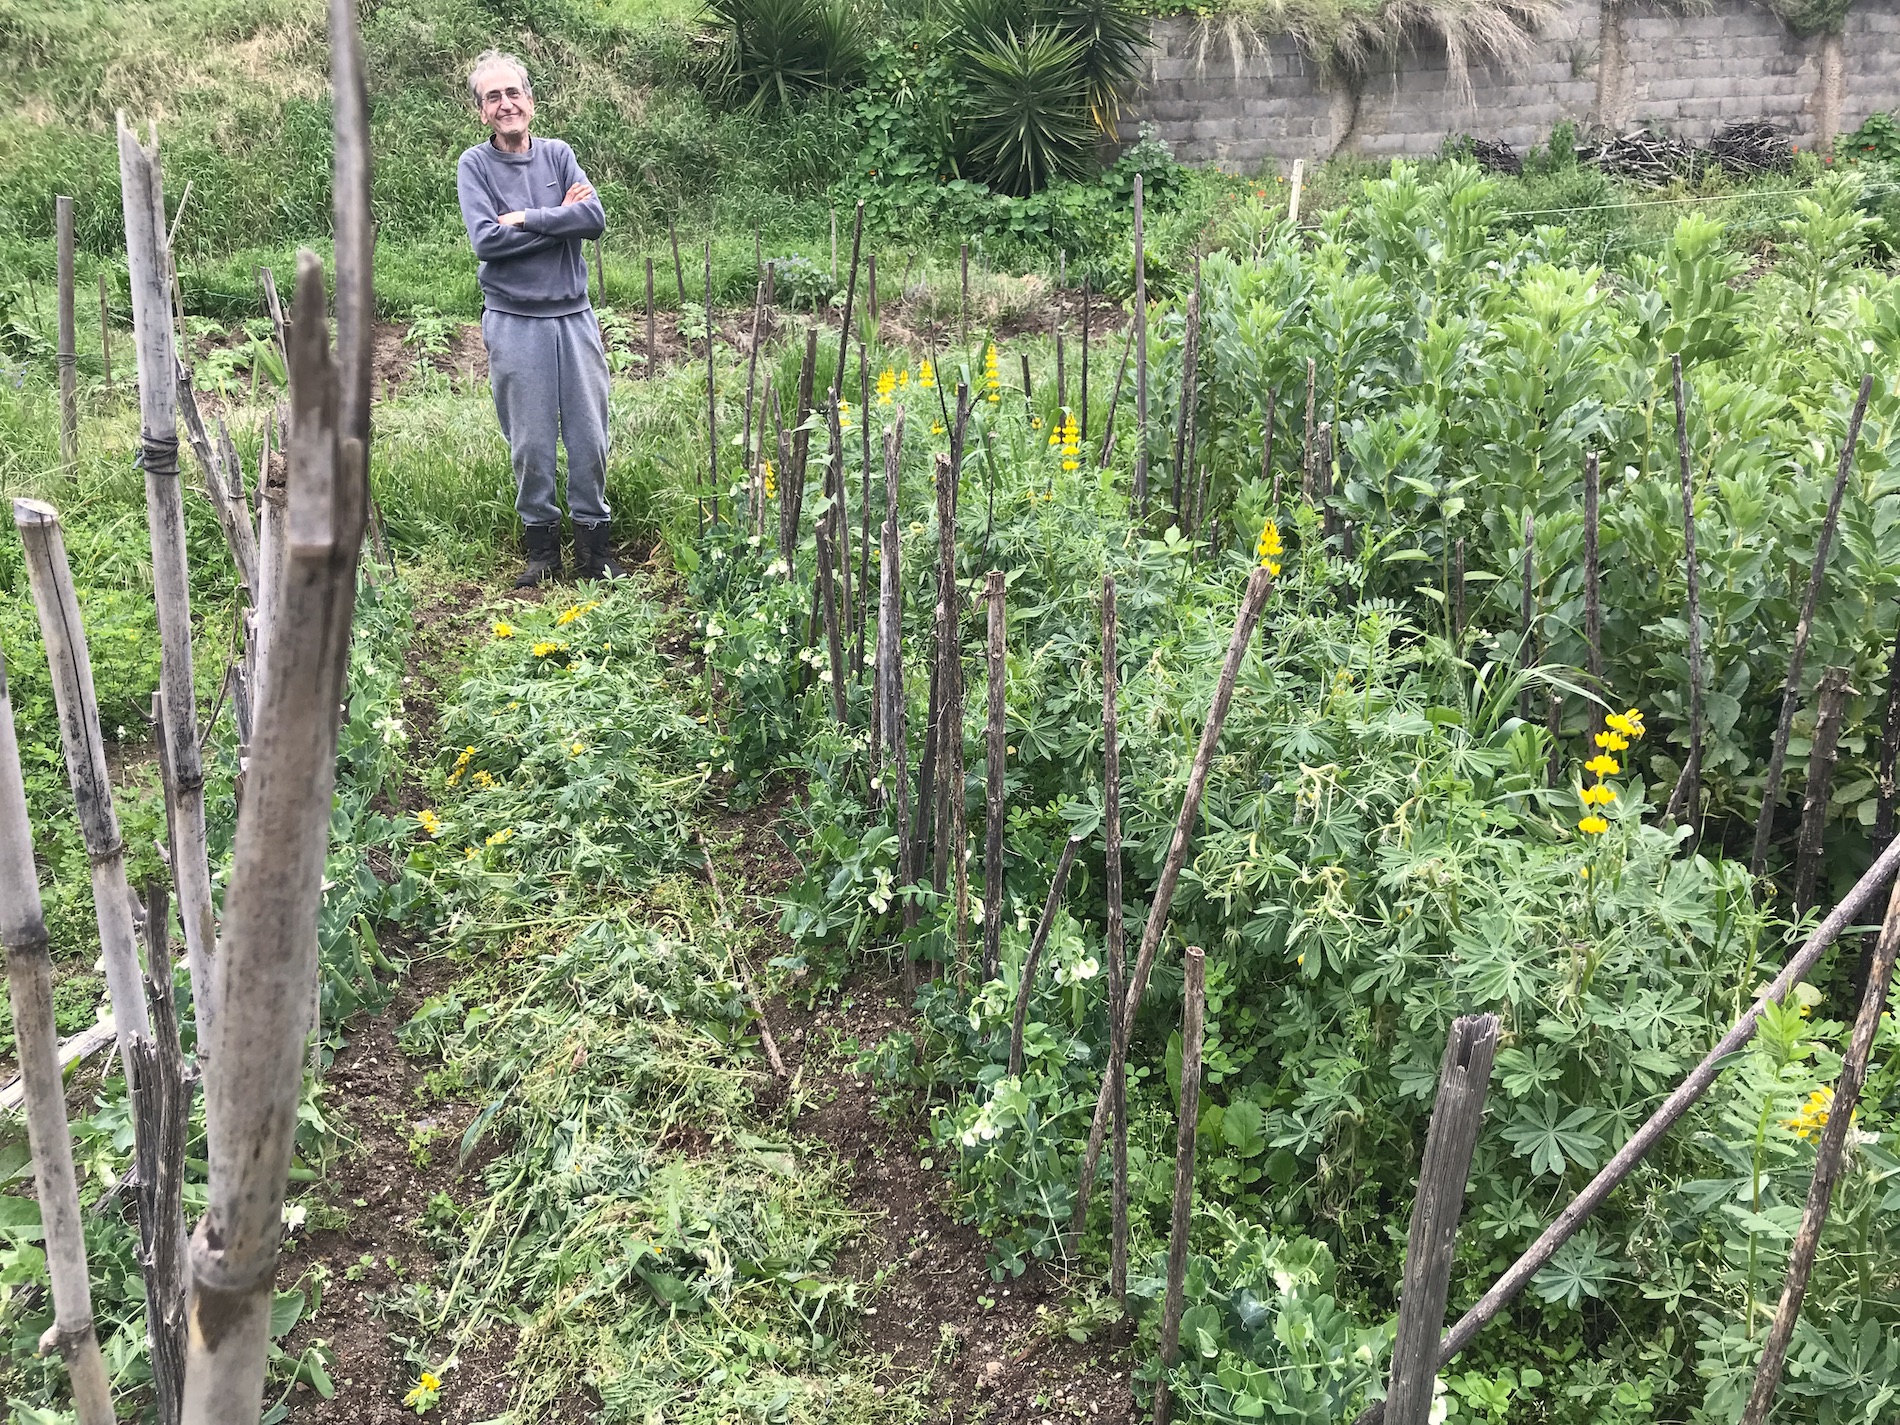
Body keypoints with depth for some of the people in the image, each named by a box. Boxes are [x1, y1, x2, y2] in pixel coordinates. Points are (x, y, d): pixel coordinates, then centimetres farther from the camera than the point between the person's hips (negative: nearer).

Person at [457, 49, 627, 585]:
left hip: (574, 314, 2)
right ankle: (542, 549, 16)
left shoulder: (558, 154, 7)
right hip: (513, 322, -2)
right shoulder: (474, 165, 0)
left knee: (590, 437, 4)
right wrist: (559, 219, -9)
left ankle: (595, 549, 15)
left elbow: (595, 216, -7)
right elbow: (486, 239, -13)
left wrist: (526, 219, -13)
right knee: (530, 444, 3)